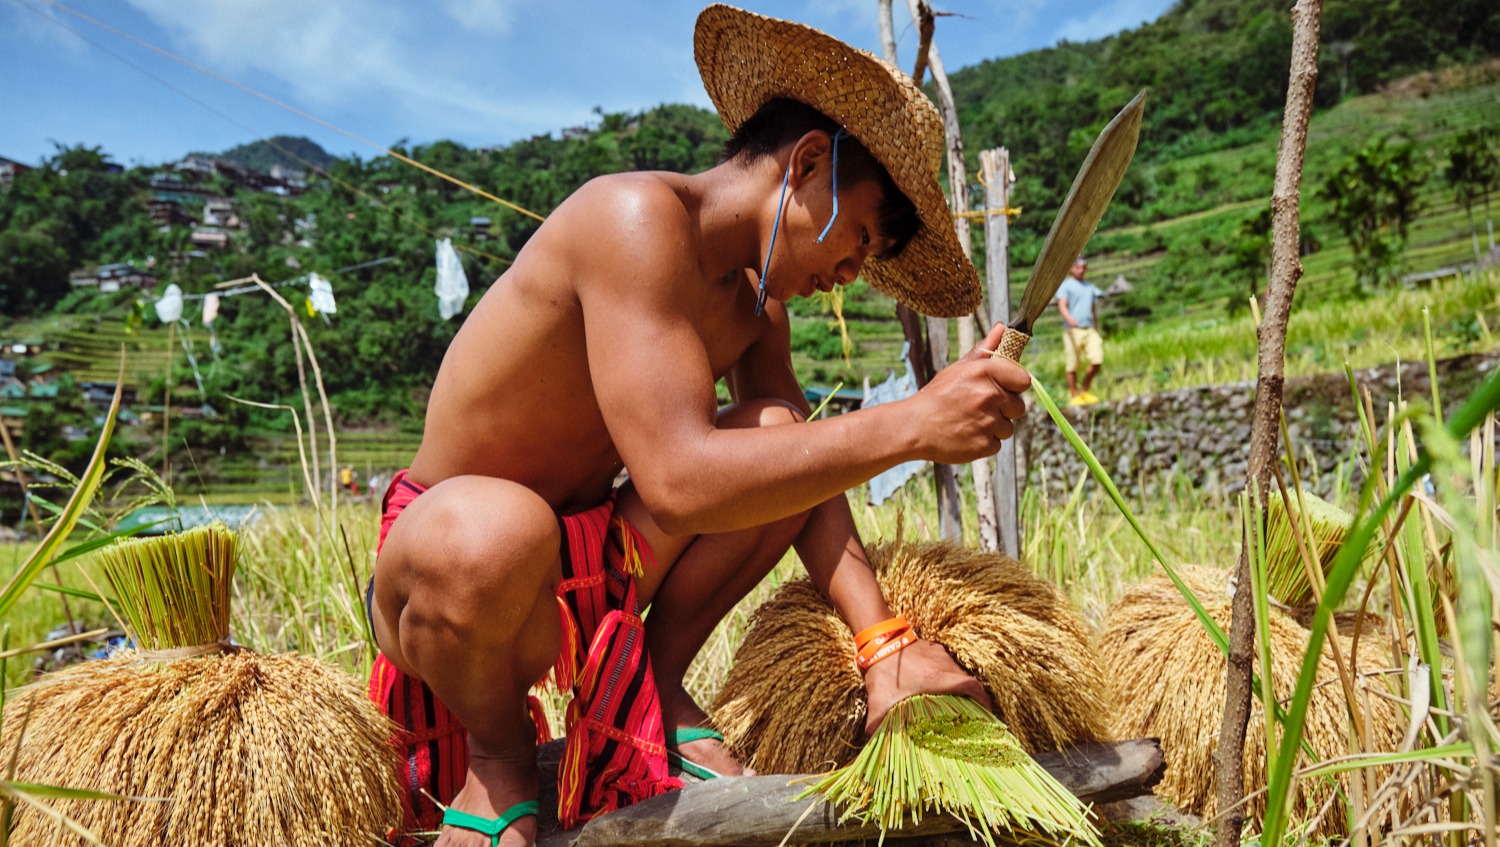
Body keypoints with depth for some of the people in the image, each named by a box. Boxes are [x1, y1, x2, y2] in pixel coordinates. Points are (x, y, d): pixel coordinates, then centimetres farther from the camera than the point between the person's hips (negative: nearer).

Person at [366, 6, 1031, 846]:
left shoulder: (754, 305, 5)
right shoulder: (638, 217, -23)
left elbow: (807, 479, -1)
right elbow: (679, 480, -34)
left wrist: (884, 641, -14)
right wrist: (911, 423, -33)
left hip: (582, 573, 7)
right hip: (440, 567, -7)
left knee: (783, 440, -7)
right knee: (492, 528, -42)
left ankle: (648, 691, 4)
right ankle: (496, 751, -8)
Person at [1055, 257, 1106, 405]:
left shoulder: (1091, 287, 23)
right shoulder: (1065, 285, 5)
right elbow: (1062, 305, -10)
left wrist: (1096, 330, 23)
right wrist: (1069, 319, -29)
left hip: (1090, 330, 4)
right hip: (1073, 331, -4)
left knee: (1097, 360, -10)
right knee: (1073, 365, -4)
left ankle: (1085, 390, 7)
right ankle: (1075, 396, 5)